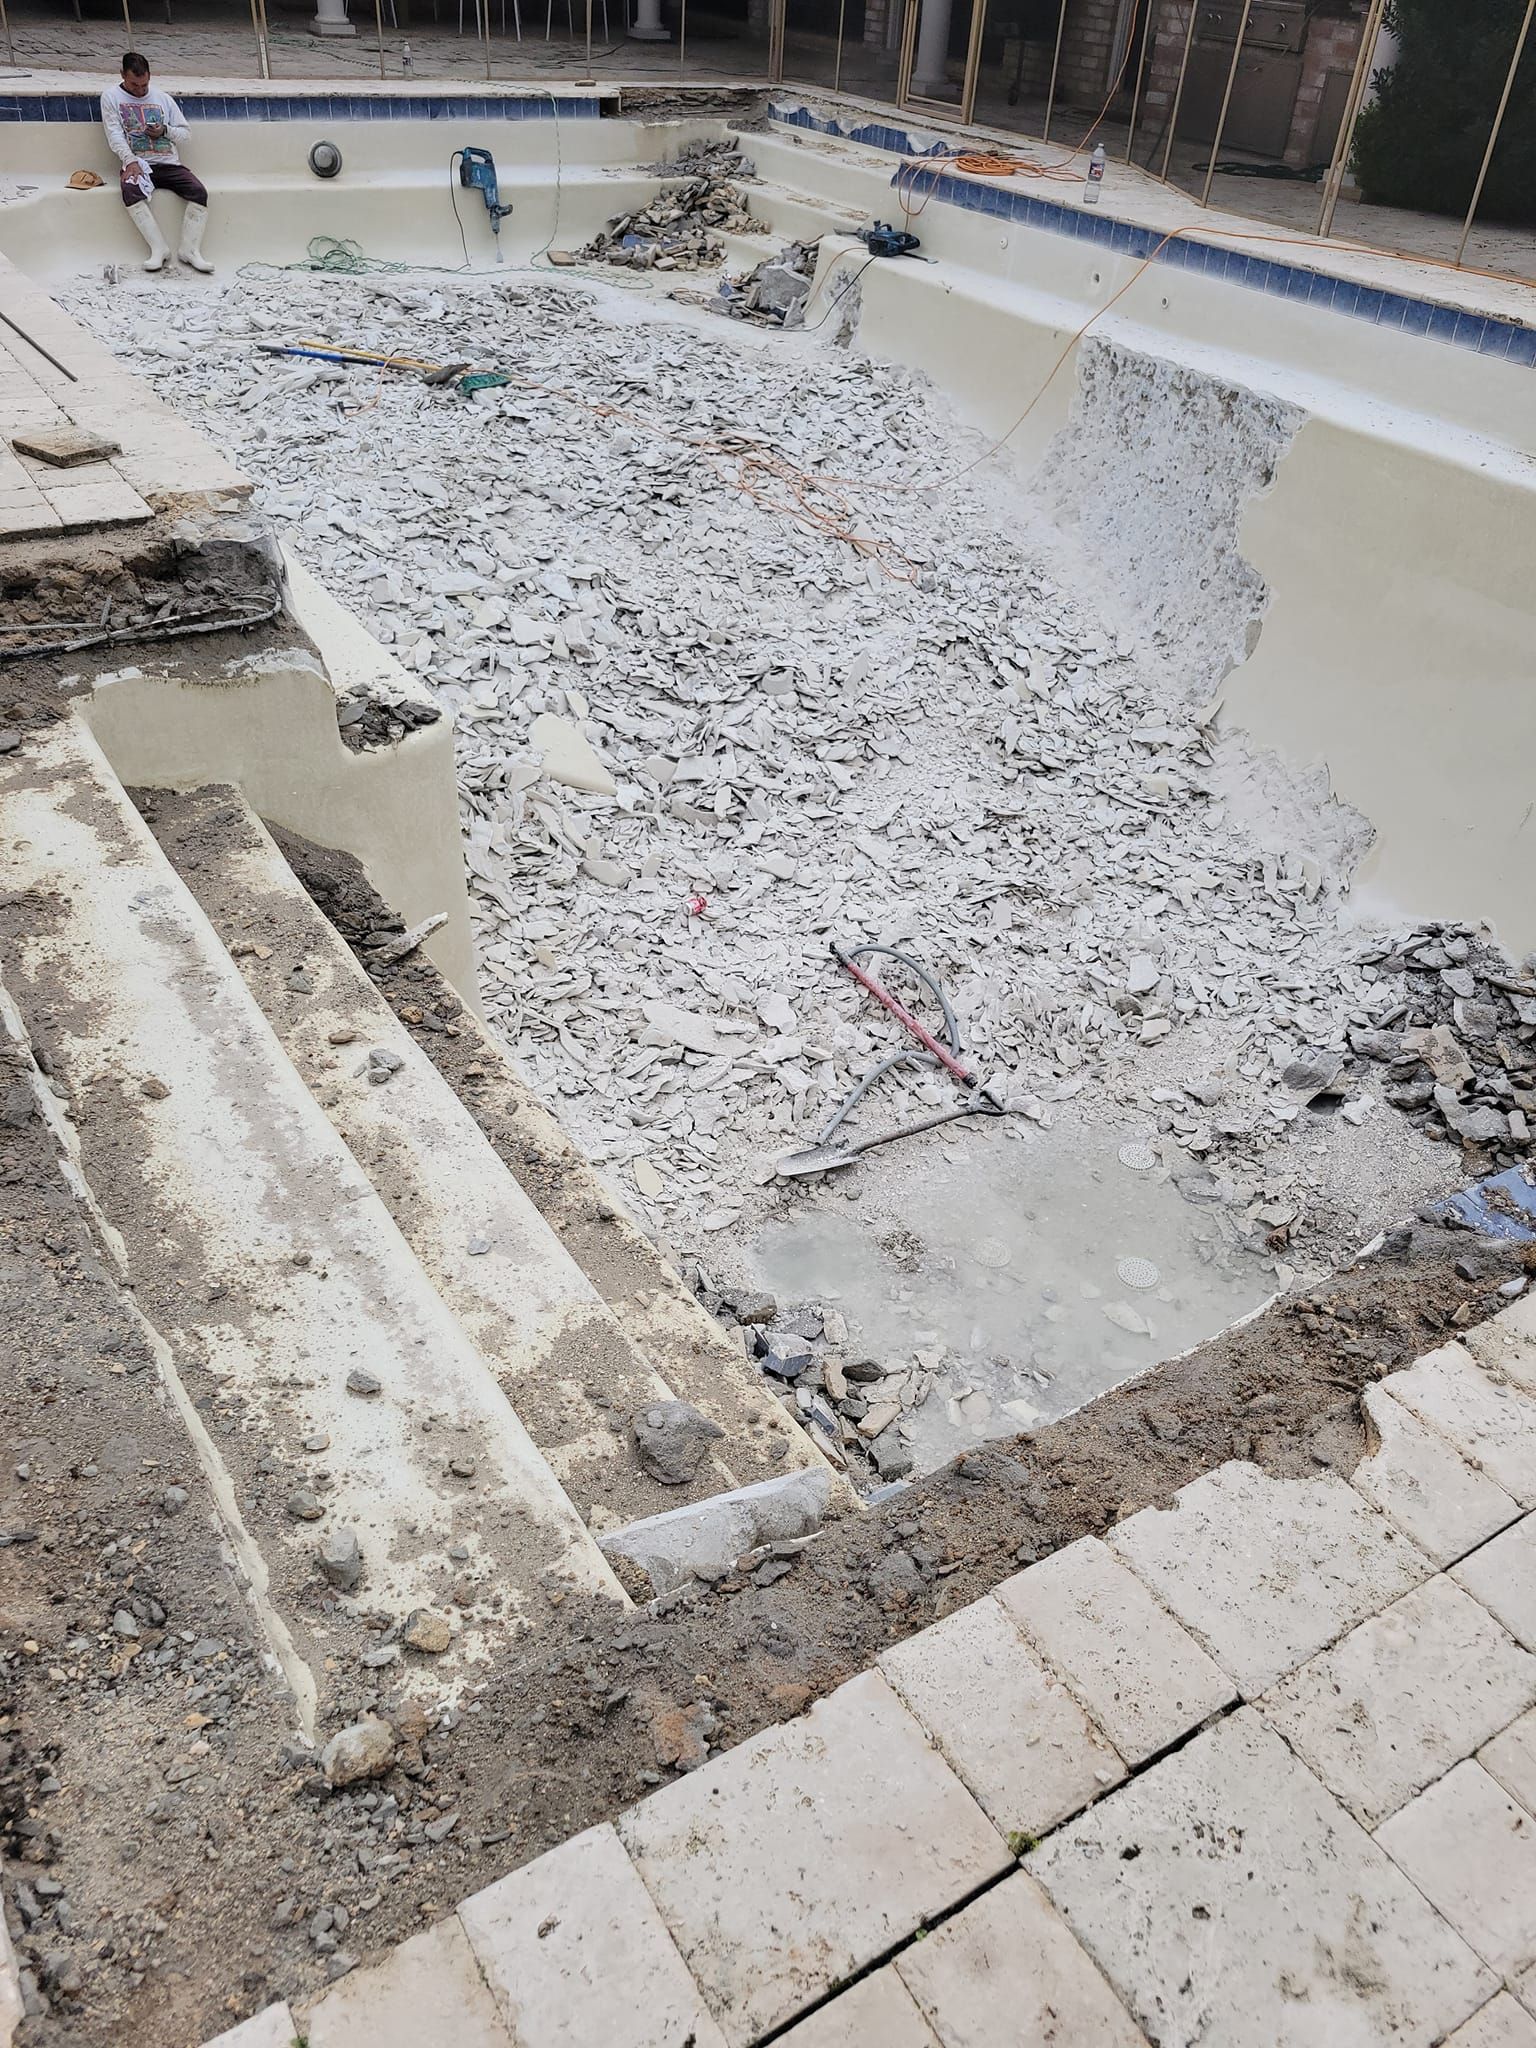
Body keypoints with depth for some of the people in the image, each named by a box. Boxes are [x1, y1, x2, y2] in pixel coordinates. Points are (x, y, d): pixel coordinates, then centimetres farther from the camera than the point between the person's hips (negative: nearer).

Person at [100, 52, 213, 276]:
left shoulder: (162, 96, 17)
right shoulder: (111, 96, 8)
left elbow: (184, 132, 18)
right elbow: (115, 134, -3)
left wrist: (165, 130, -4)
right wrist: (130, 161, -19)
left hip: (169, 164, 3)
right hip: (137, 164, -2)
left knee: (199, 191, -25)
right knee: (131, 192, -35)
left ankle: (190, 250, -23)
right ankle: (158, 248, -31)